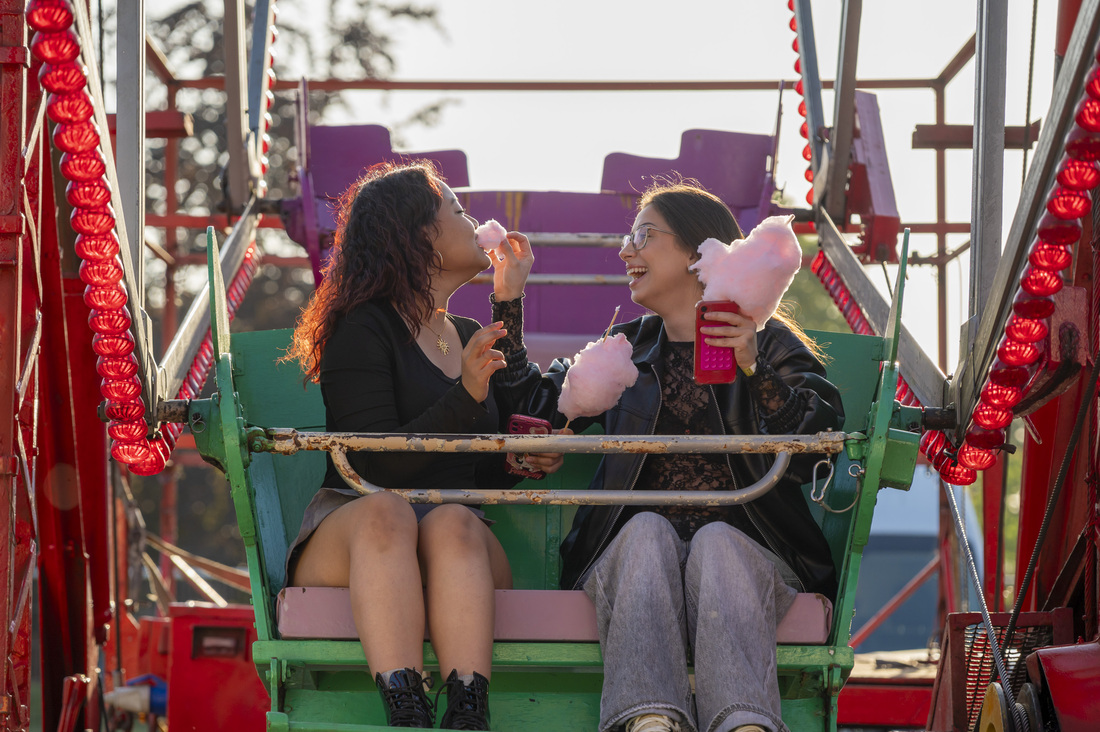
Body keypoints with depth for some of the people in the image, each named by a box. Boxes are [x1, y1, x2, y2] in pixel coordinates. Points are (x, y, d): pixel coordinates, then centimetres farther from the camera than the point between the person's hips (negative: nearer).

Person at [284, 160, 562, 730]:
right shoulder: (362, 330, 3)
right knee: (384, 512, -39)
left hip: (461, 535, 4)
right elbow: (377, 466, -9)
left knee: (454, 522, -33)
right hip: (343, 537, -4)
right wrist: (467, 397, -22)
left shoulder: (469, 338, 24)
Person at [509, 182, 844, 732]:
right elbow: (532, 407, 21)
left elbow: (820, 445, -4)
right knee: (647, 530, -32)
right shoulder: (626, 349, 25)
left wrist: (756, 370, -19)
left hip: (745, 549, -2)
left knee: (716, 542, -35)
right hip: (632, 554, 2)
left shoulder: (771, 343, 12)